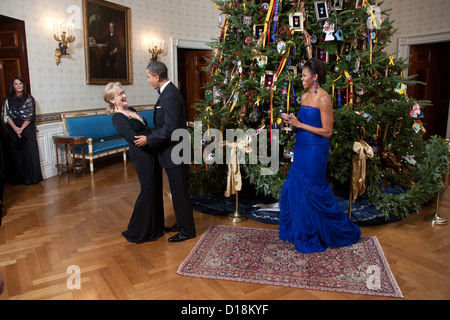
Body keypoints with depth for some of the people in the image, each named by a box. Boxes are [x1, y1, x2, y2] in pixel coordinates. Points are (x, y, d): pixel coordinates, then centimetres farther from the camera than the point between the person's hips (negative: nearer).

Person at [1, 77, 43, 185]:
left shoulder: (29, 98, 4)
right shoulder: (8, 99, 8)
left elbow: (30, 115, -3)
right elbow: (6, 115, 1)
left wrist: (22, 128, -14)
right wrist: (15, 128, -14)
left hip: (28, 128, -1)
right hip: (13, 129, 2)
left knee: (30, 152, -3)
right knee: (16, 153, 2)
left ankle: (32, 177, 3)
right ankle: (19, 179, 9)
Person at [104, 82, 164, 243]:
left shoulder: (131, 110, 15)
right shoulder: (118, 118, -12)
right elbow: (135, 138, -20)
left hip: (152, 153, 9)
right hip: (142, 156, -9)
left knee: (156, 189, 15)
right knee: (148, 191, -2)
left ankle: (154, 227, 31)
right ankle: (137, 232, 15)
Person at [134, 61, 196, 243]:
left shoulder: (170, 96, -21)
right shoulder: (167, 92, 12)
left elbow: (171, 128, -25)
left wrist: (149, 140, -17)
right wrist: (151, 137, 13)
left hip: (175, 152, -10)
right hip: (171, 151, 10)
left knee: (180, 191, 2)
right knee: (177, 190, 19)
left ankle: (187, 230, 16)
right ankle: (181, 223, 34)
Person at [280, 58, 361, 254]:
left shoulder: (323, 99, -14)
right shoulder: (304, 97, 12)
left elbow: (327, 131, -16)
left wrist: (300, 124, -16)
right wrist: (292, 121, 2)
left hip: (315, 150, -8)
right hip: (301, 149, 9)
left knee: (313, 191, 1)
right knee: (294, 188, 13)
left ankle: (313, 236, 21)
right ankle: (299, 231, 30)